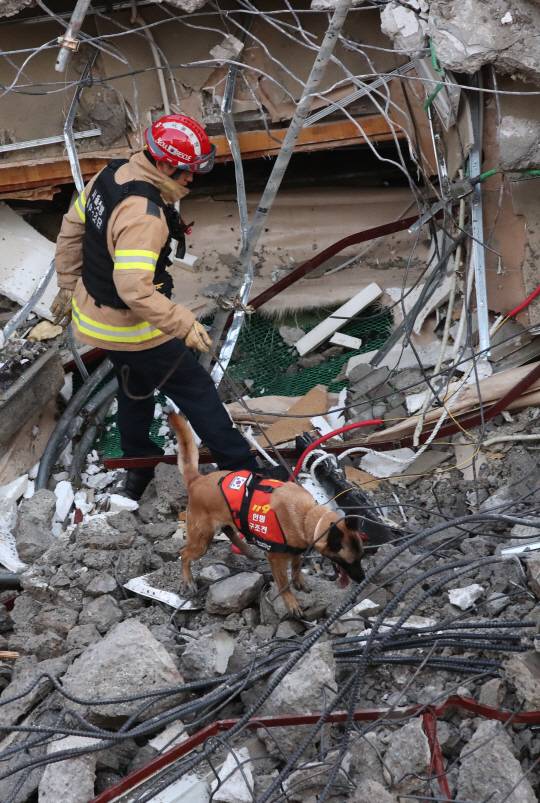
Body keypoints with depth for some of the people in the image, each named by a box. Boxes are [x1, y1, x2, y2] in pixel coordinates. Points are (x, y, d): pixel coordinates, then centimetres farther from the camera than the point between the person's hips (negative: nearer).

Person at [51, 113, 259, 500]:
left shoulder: (111, 174, -5)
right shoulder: (143, 214, -33)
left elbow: (72, 230, 8)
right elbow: (135, 289, -37)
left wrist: (69, 287, 19)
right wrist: (184, 324, -30)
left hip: (95, 314, 9)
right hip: (131, 330, -9)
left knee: (136, 387, 29)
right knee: (196, 391, 7)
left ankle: (138, 469, 46)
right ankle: (244, 469, 19)